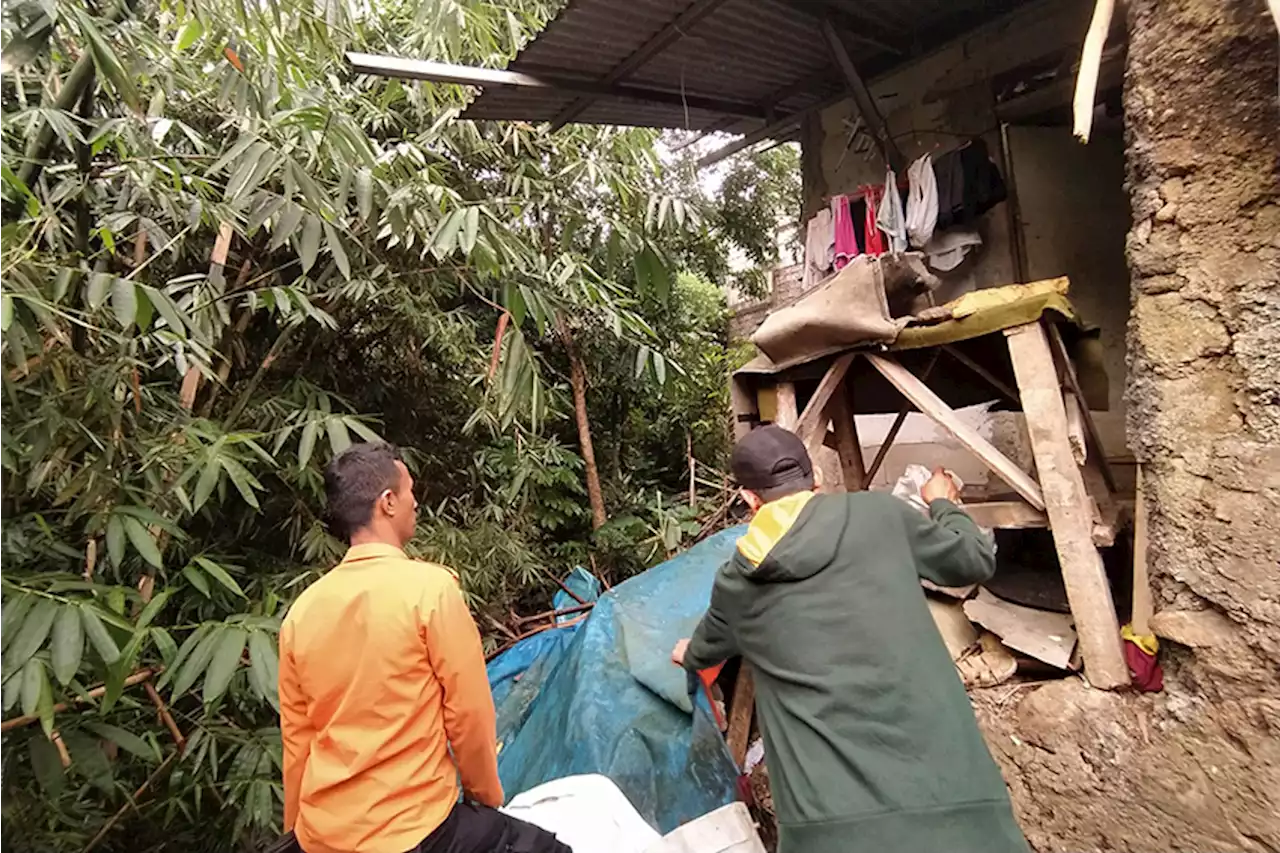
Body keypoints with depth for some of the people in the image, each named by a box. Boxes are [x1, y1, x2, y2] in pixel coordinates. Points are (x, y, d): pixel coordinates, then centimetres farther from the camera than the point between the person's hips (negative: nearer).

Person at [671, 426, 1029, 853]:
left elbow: (707, 650, 30)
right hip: (942, 782, 0)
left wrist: (689, 654, 55)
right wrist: (942, 504, 38)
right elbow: (975, 560, 17)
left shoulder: (737, 582, 8)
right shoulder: (879, 512, 1)